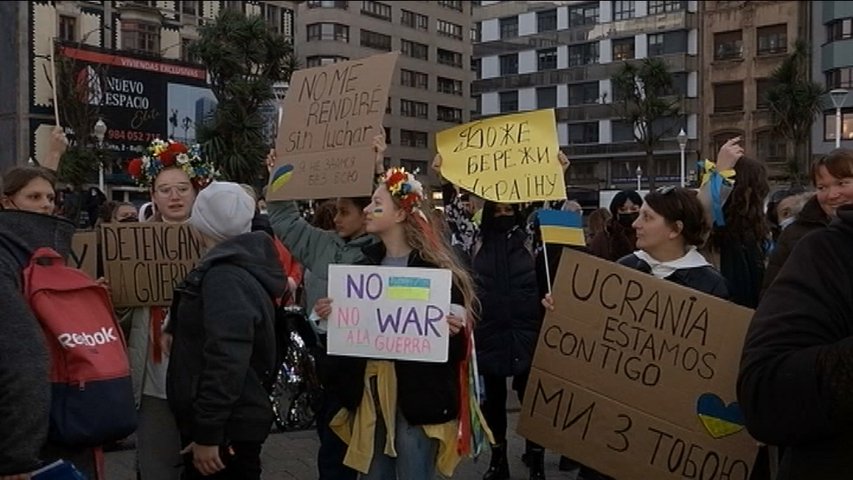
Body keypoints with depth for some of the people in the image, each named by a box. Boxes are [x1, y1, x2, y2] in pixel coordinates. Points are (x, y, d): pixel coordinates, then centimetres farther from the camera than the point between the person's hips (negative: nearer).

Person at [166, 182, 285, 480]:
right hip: (233, 421, 9)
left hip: (227, 427, -9)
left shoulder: (224, 276, -19)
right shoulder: (241, 267, 11)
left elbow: (226, 359, -27)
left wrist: (207, 432, -25)